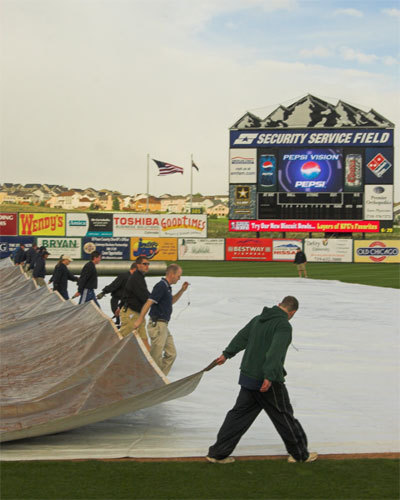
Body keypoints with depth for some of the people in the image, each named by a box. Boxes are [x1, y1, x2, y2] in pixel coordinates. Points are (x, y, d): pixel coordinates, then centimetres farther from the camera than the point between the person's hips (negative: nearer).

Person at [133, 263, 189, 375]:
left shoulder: (166, 287, 14)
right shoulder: (161, 286, -15)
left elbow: (171, 301, 32)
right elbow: (149, 302, -23)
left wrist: (182, 290, 19)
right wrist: (139, 319, -30)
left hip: (163, 326, 10)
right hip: (157, 324, -10)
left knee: (171, 354, 12)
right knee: (156, 356, -4)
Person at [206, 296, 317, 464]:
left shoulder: (258, 319, 11)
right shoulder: (283, 325, -14)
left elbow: (241, 337, 23)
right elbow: (275, 352, -27)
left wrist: (227, 354, 36)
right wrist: (269, 377, -32)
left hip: (248, 378, 7)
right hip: (268, 383, -7)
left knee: (240, 414, 11)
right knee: (283, 416, 7)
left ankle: (218, 453, 11)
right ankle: (300, 454, 21)